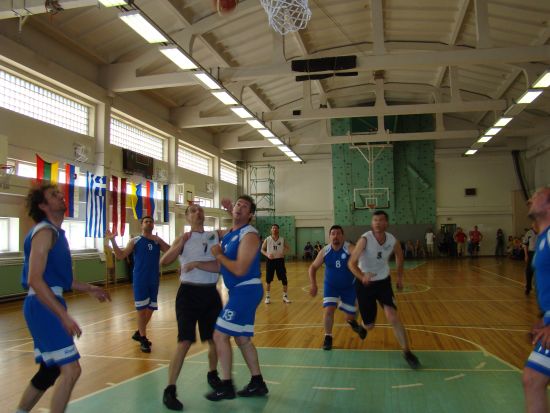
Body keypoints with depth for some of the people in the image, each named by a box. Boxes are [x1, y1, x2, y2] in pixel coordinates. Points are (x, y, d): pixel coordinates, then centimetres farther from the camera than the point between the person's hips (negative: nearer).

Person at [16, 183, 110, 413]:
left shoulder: (55, 232, 16)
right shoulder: (44, 232, -14)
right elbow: (35, 280, -24)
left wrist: (89, 289, 23)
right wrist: (64, 315, -27)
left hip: (50, 305, 10)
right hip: (43, 306, -10)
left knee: (51, 369, 18)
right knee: (70, 369, -11)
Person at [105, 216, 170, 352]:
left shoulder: (158, 241, 7)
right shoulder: (135, 241, -1)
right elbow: (120, 256, -9)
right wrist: (113, 241, -19)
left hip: (154, 279, 4)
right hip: (140, 280, -4)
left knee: (150, 309, 11)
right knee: (141, 309, -1)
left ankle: (139, 333, 32)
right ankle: (143, 339, 12)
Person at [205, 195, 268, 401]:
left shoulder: (249, 235, -17)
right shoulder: (229, 233, 12)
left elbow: (239, 270, -24)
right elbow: (224, 263, 19)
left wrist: (218, 255, -13)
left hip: (246, 290, -9)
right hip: (239, 290, 9)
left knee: (220, 336, -7)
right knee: (242, 339, 15)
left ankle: (226, 386, 5)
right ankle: (257, 384, 25)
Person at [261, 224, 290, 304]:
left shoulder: (282, 239, 0)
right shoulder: (267, 239, -3)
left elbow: (287, 248, 9)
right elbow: (262, 249, 4)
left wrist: (283, 253, -11)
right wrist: (267, 255, -14)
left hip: (280, 260, 1)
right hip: (270, 261, -1)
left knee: (284, 279, 1)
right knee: (268, 280, 4)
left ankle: (285, 296, 16)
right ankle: (267, 297, 18)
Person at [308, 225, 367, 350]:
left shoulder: (349, 248, -24)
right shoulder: (325, 251, -13)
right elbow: (313, 267, -2)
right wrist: (313, 285, -15)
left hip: (349, 286, -1)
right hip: (331, 285, 1)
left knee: (350, 314, 7)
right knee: (329, 310, -13)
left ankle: (352, 322, 46)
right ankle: (328, 337, 8)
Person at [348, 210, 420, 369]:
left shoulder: (393, 241, -10)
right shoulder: (365, 239, -23)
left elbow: (399, 257, 13)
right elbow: (351, 263, -25)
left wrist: (400, 277, 14)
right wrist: (362, 277, -42)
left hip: (384, 282, 2)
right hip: (365, 283, -2)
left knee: (393, 318, -17)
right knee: (369, 326, 8)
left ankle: (407, 352, -1)